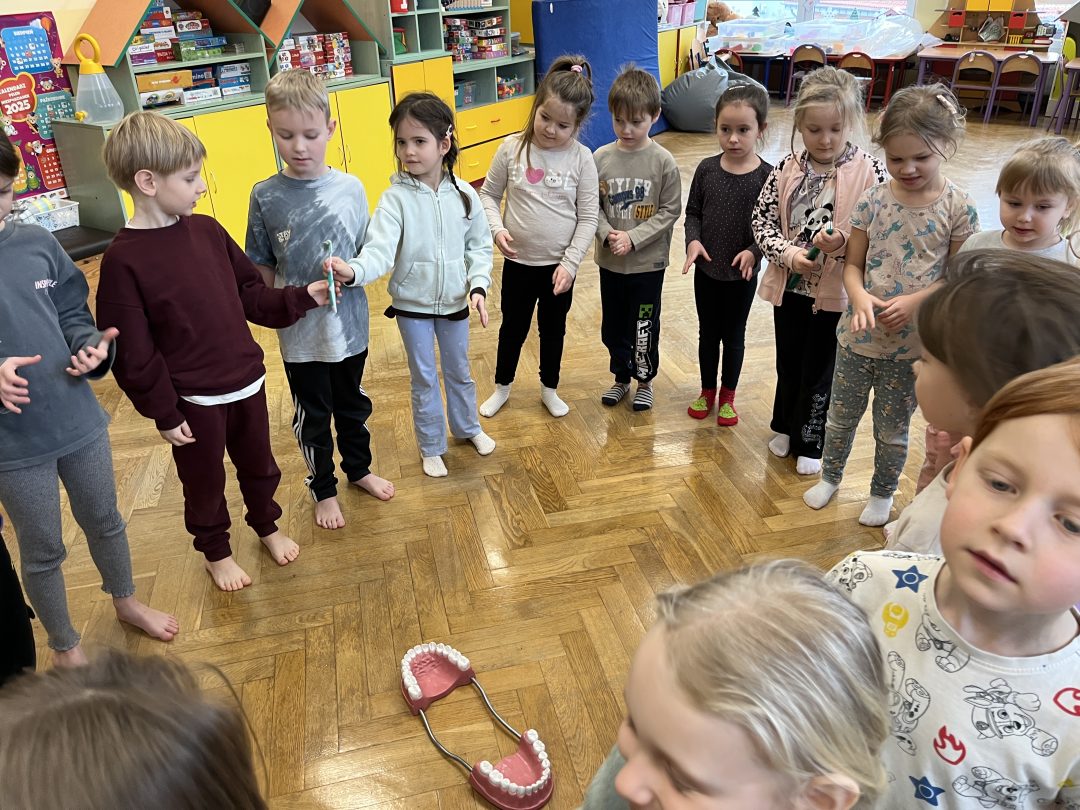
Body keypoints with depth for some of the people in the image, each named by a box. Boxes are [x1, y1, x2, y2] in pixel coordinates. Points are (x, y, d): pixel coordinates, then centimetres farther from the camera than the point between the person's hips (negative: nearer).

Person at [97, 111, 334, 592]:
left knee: (258, 465, 23)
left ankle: (267, 526, 48)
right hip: (193, 399, -5)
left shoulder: (207, 231, -2)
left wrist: (303, 298, -3)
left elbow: (250, 296, 8)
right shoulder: (123, 259, -18)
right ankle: (215, 551, 40)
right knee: (204, 482, 16)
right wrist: (163, 412, -11)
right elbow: (133, 352, -15)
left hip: (247, 381, 5)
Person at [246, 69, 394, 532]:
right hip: (300, 332, -1)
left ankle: (359, 469, 46)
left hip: (349, 324, 1)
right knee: (312, 415, 16)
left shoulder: (351, 189, -8)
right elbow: (262, 268, -2)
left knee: (352, 404, 22)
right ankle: (323, 489, 37)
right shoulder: (266, 196, -10)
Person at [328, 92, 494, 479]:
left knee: (459, 371, 22)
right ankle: (431, 446, 33)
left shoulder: (463, 194, -8)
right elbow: (380, 248, -29)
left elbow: (479, 246, 1)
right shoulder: (396, 197, -16)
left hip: (455, 301, 2)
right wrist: (353, 271, -48)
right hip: (412, 303, -2)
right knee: (424, 379, 13)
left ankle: (468, 427, 46)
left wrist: (478, 286, -12)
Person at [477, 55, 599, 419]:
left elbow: (588, 216, -8)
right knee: (513, 328, 17)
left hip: (559, 265, 0)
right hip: (518, 261, 1)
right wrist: (497, 228, -17)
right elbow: (489, 194, 1)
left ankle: (549, 389, 39)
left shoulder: (581, 158, -11)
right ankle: (502, 386, 39)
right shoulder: (511, 149, -9)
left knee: (553, 330, 18)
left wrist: (570, 263, -14)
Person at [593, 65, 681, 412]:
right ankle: (621, 376, 37)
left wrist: (633, 238, -18)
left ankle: (645, 379, 32)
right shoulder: (601, 158, -5)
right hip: (609, 260, 3)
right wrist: (607, 233, -17)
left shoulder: (663, 161, -11)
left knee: (643, 326, 9)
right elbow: (592, 206, 1)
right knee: (612, 325, 15)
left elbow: (669, 211, -9)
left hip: (648, 262, -3)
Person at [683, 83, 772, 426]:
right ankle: (707, 391, 35)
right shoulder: (706, 169, -6)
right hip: (706, 269, 2)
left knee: (734, 336, 14)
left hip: (742, 274, -2)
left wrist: (754, 250, -25)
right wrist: (693, 240, -15)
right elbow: (693, 212, 2)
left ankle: (728, 396, 32)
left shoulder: (766, 176, -13)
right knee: (708, 333, 17)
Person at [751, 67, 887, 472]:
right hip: (789, 286, 3)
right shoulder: (787, 169, -4)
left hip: (837, 291, -3)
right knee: (788, 361, 20)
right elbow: (761, 219, -2)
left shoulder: (869, 172, -13)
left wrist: (844, 242, -29)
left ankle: (810, 442, 30)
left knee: (819, 369, 11)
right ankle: (786, 426, 42)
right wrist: (789, 254, -17)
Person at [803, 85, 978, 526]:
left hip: (914, 341, -2)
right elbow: (853, 263, 1)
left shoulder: (959, 208, -10)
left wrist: (915, 301, -21)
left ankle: (882, 493, 38)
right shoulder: (873, 201, -5)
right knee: (841, 414, 18)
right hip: (859, 334, 2)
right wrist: (860, 297, -19)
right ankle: (830, 476, 42)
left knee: (893, 426, 15)